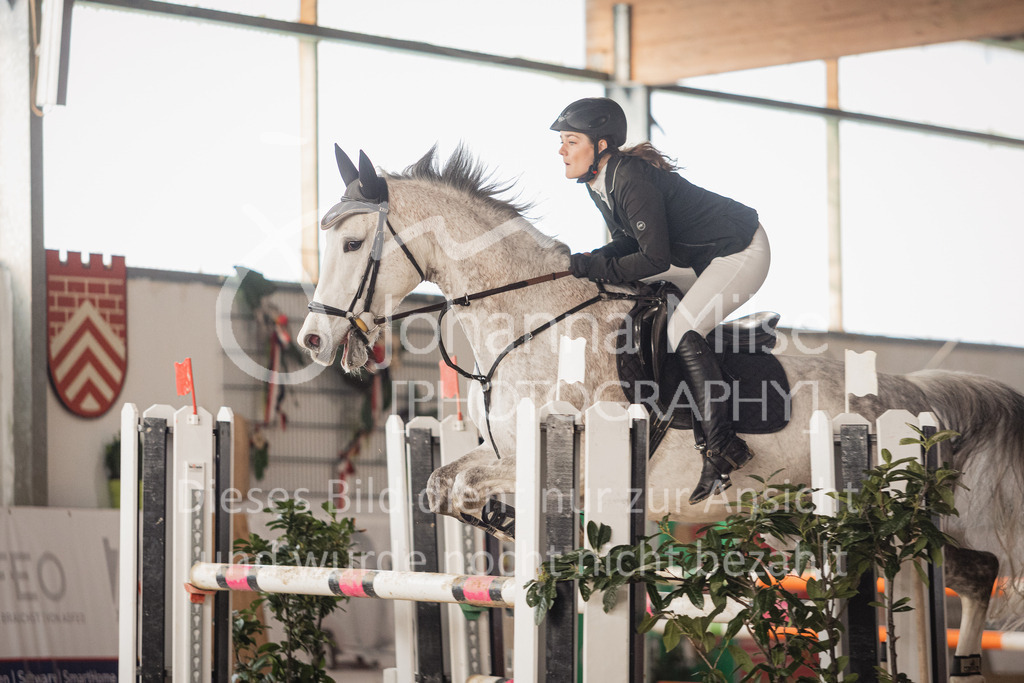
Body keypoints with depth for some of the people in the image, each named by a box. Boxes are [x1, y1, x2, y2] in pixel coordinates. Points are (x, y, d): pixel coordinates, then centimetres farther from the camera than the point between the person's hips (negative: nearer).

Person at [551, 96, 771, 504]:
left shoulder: (631, 180, -30)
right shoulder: (599, 182, 0)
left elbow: (655, 258, -29)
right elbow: (628, 241, 9)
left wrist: (597, 267, -23)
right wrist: (587, 263, -9)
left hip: (741, 252, -11)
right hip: (698, 256, 11)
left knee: (682, 330, -22)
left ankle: (722, 448, -21)